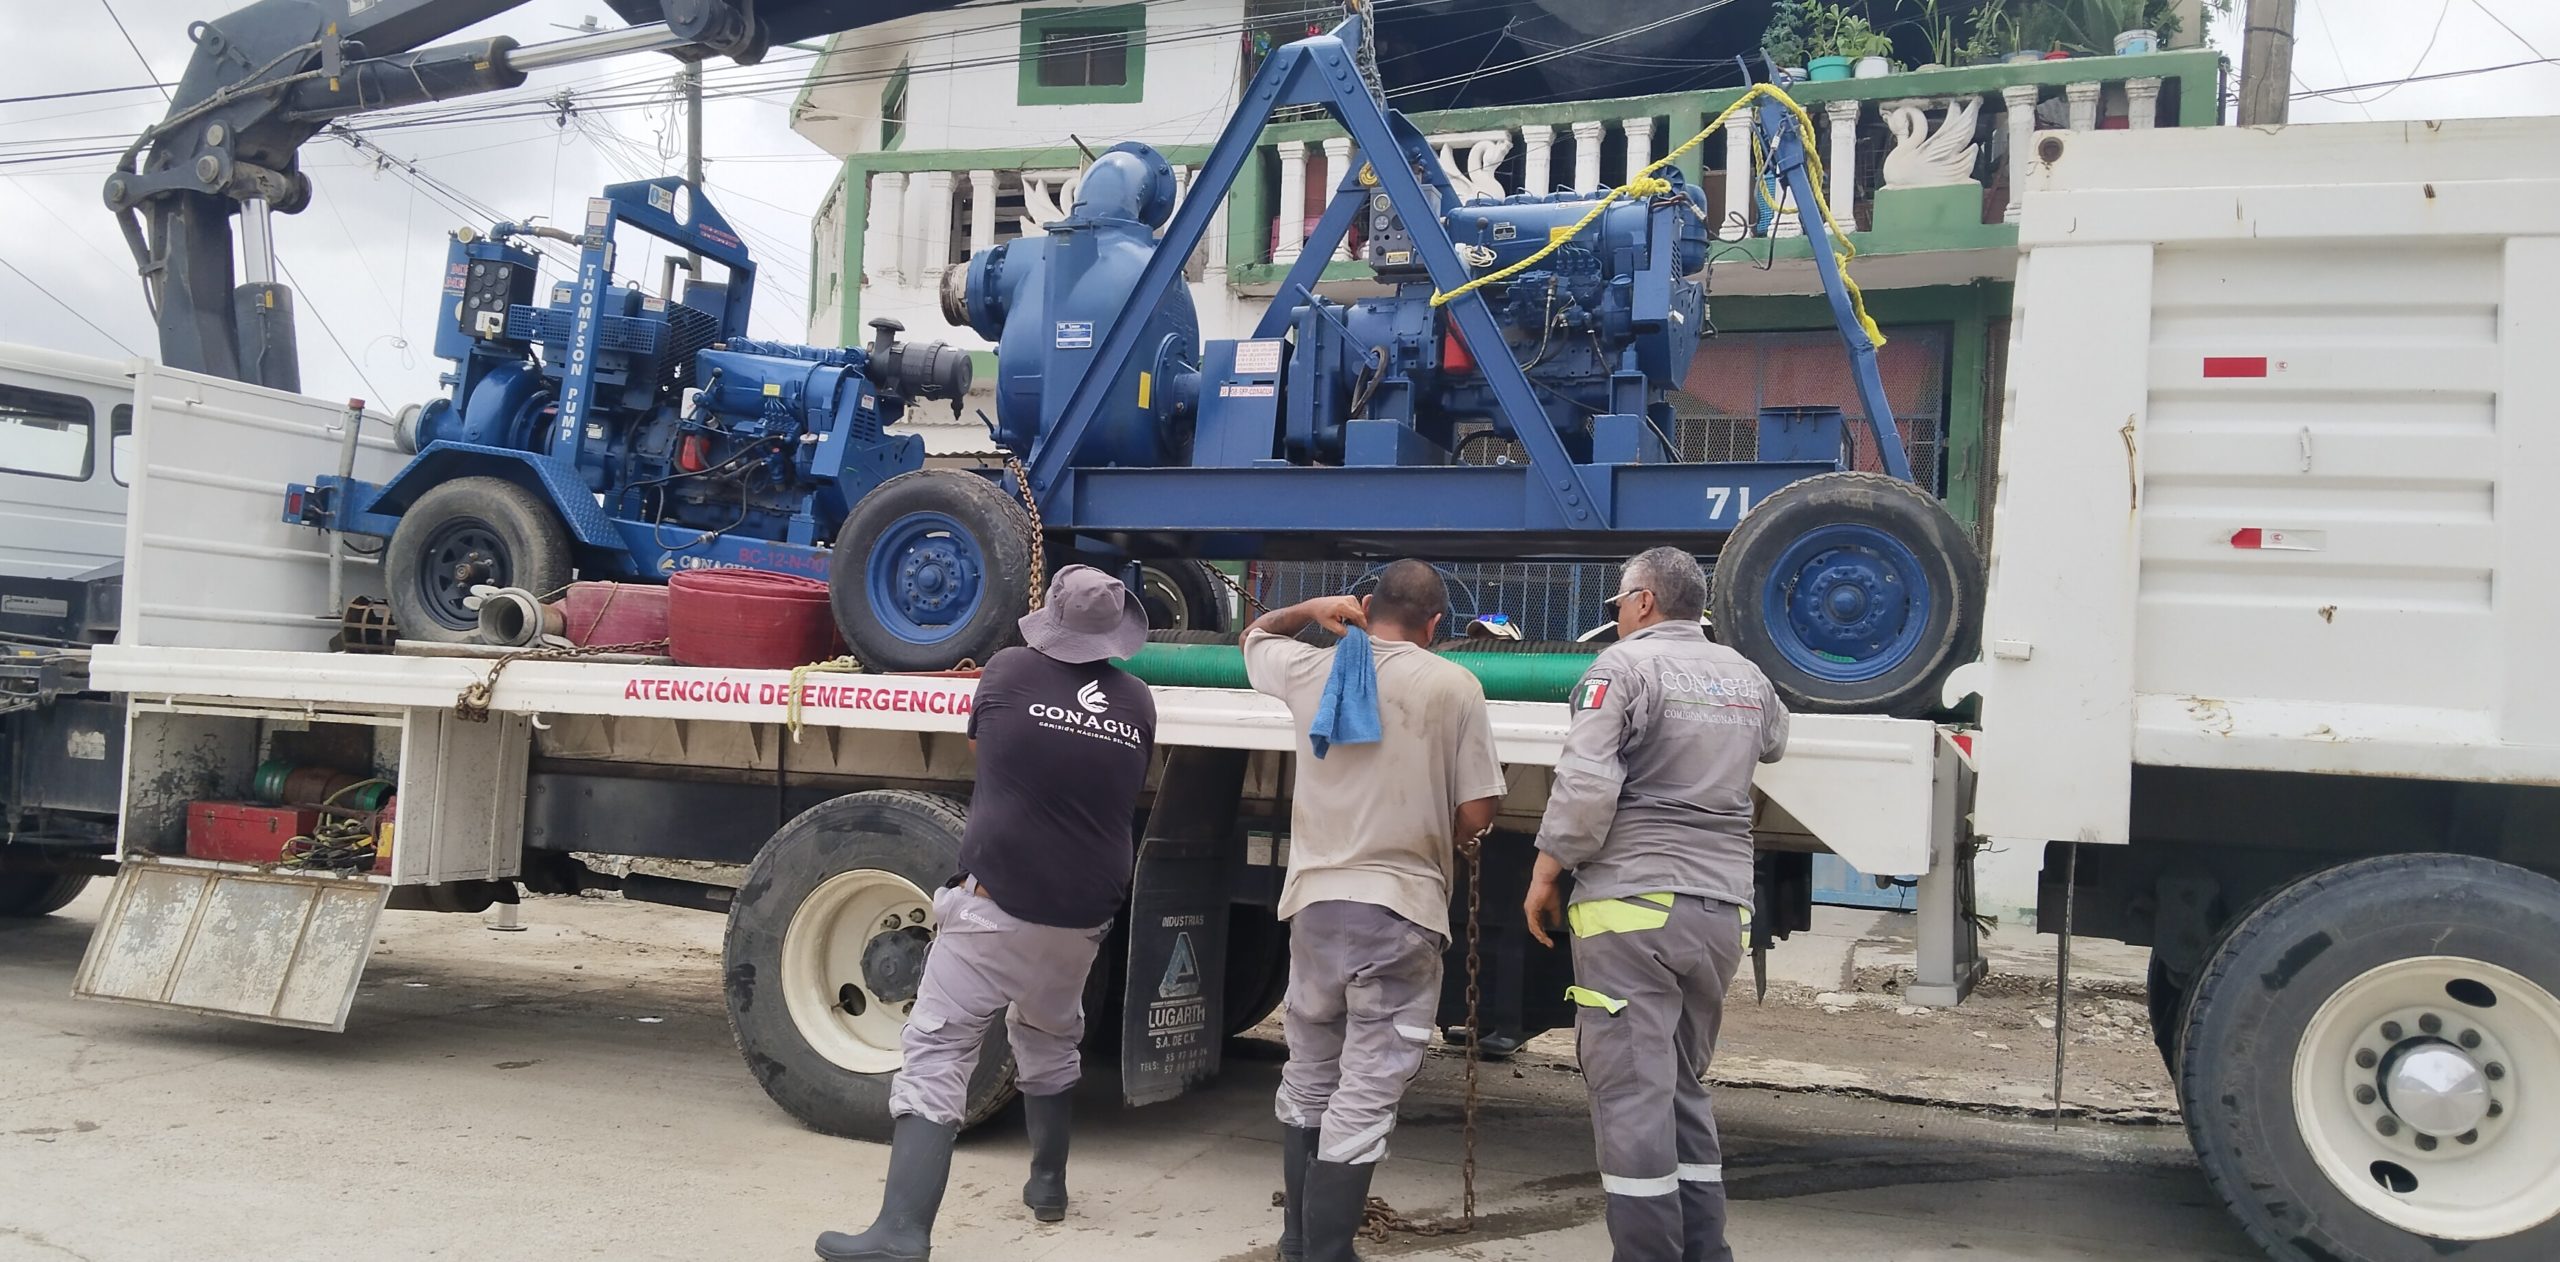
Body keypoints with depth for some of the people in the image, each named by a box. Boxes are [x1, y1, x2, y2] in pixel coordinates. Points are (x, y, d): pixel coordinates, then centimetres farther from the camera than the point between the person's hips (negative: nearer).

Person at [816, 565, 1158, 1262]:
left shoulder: (1010, 671, -4)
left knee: (936, 1058, -5)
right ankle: (1048, 1184, 41)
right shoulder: (1138, 704, 5)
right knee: (1049, 1043, 27)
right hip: (1082, 917, 5)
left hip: (996, 905, -5)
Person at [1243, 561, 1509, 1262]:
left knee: (1308, 1082, 20)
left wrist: (1315, 610, 21)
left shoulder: (1311, 670, 6)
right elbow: (1477, 814, -4)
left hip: (1316, 901, 4)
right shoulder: (1454, 686, -4)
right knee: (1364, 1099, -1)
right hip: (1402, 909, -4)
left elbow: (1255, 637, 30)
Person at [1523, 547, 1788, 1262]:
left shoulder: (1625, 665, -6)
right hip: (1722, 909, 7)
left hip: (1633, 905, -7)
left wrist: (1547, 871, -8)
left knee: (1632, 1096, -3)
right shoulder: (1746, 677, 14)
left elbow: (1585, 781, -16)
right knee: (1686, 1088, 18)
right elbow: (1772, 742, 36)